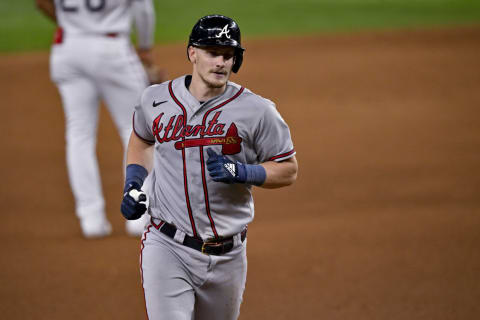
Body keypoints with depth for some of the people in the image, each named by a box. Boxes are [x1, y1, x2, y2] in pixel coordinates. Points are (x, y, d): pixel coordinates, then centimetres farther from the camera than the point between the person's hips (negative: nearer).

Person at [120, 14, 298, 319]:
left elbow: (289, 170, 0)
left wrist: (243, 173, -17)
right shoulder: (156, 99, 1)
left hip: (227, 256, 1)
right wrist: (133, 185, 8)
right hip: (167, 248, 0)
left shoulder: (256, 110, -6)